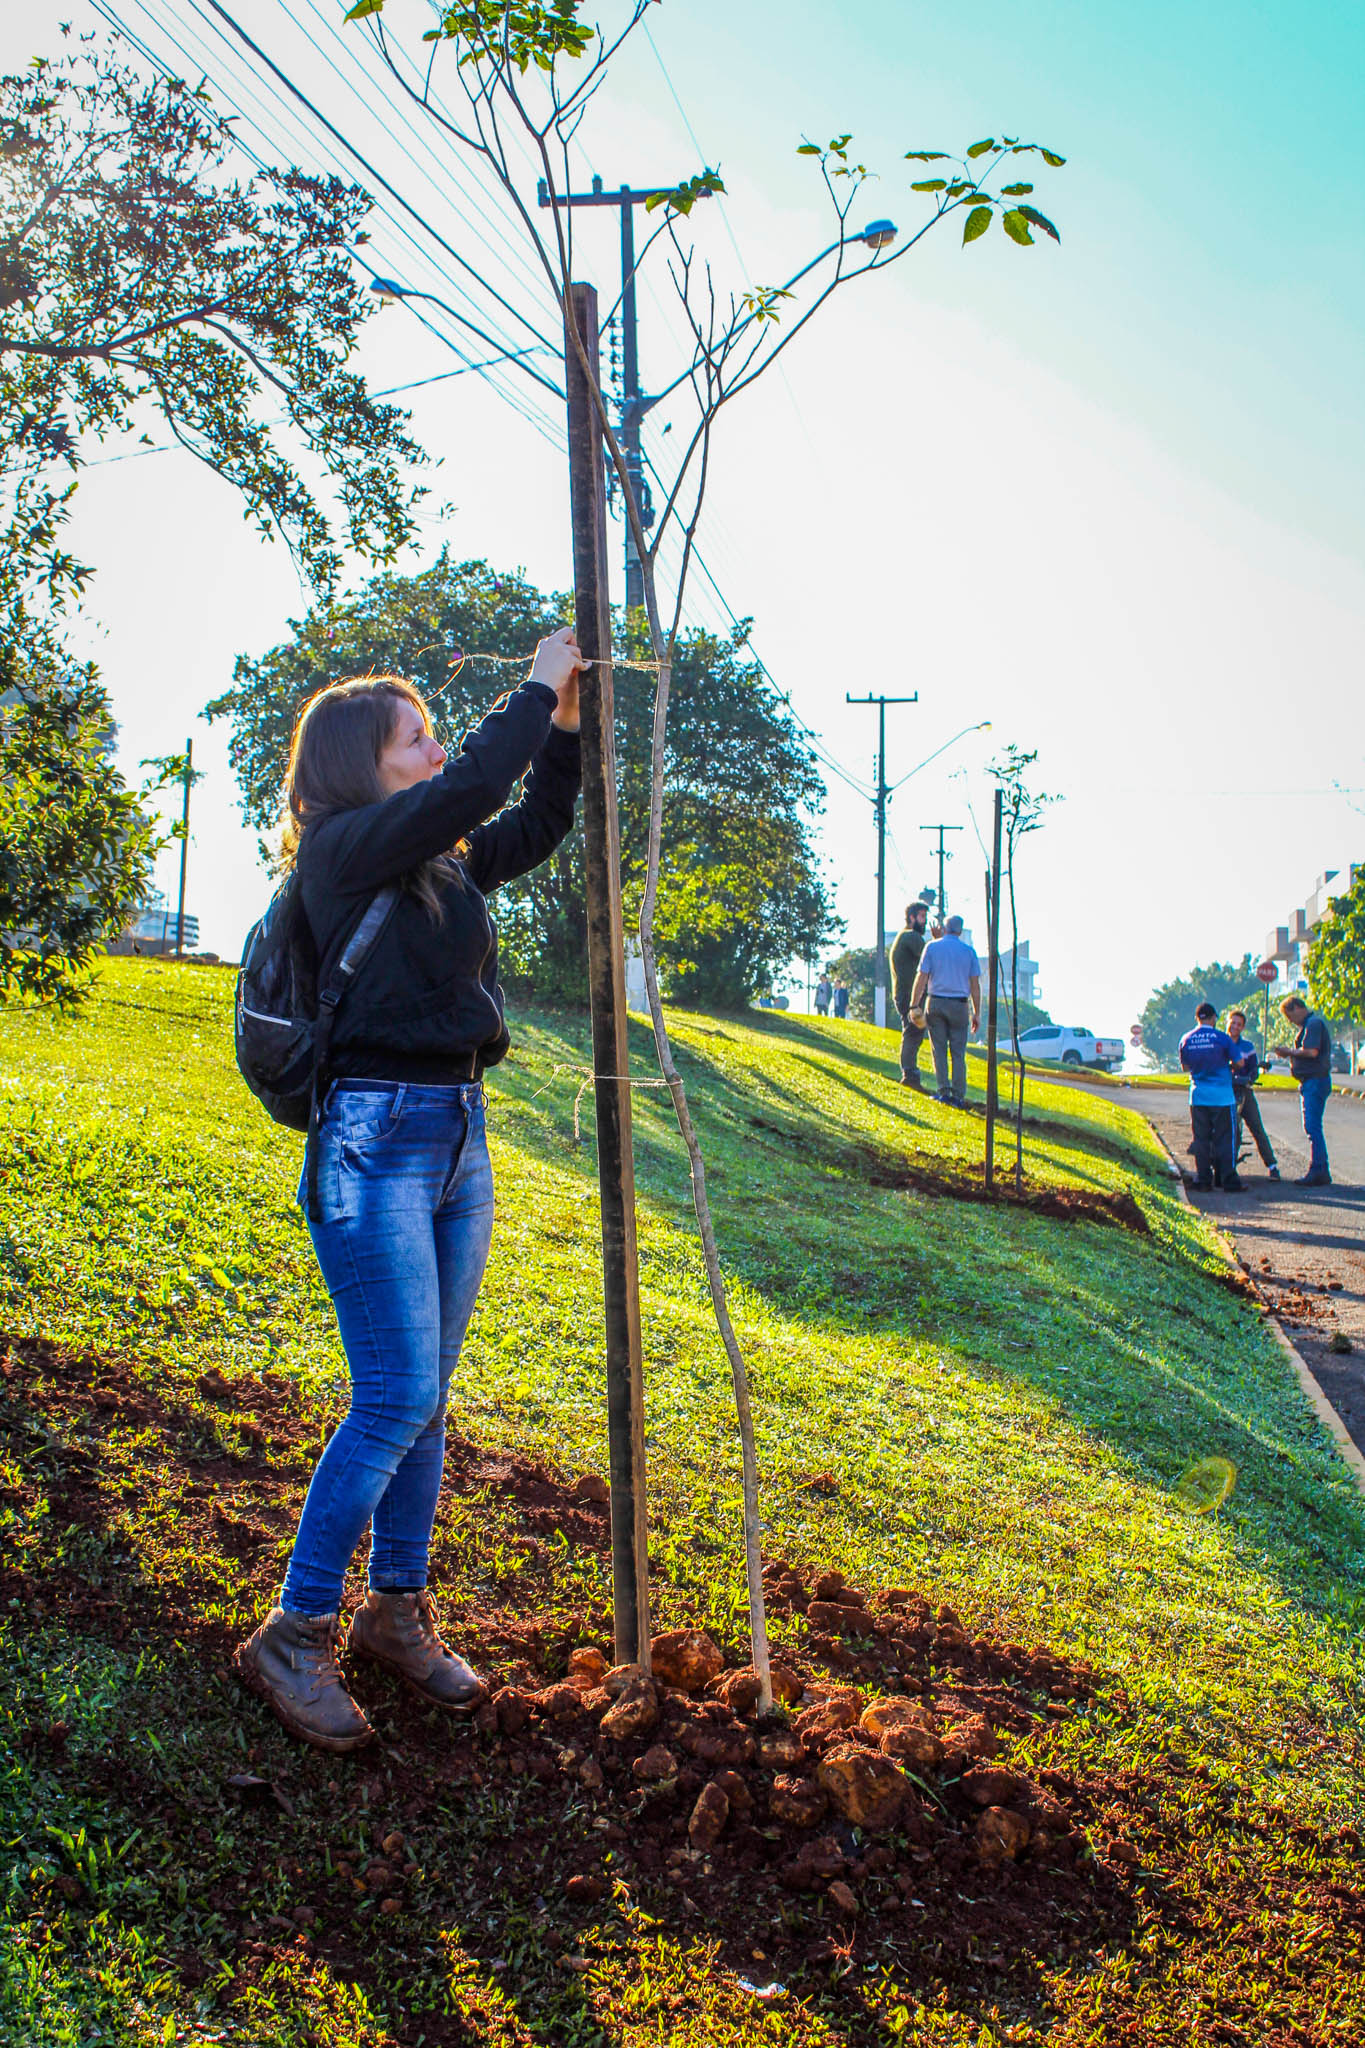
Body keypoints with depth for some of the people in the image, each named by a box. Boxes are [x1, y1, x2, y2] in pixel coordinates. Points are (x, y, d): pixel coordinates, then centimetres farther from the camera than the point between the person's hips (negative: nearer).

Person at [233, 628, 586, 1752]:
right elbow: (468, 791, -20)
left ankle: (398, 1609, 25)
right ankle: (293, 1635, 5)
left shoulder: (445, 859, 14)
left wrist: (567, 721, 13)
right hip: (377, 1140, -8)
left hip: (462, 1137, 8)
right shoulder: (344, 850, -9)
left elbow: (535, 825, 24)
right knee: (396, 1398, -9)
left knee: (427, 1393, 12)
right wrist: (538, 690, -8)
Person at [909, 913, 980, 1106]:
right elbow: (975, 984, 2)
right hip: (959, 1005, 0)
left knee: (939, 1050, 7)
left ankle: (944, 1091, 0)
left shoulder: (932, 947, 1)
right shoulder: (969, 951, 3)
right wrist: (977, 1013, 7)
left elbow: (921, 977, -4)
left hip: (935, 1002, 0)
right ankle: (959, 1096, 0)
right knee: (958, 1052, 4)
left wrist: (914, 1005, 1)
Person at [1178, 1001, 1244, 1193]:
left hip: (1198, 1096, 3)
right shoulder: (1221, 1038, -8)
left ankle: (1203, 1180, 8)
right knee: (1223, 1139, 1)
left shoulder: (1186, 1040, 3)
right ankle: (1228, 1180, 1)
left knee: (1201, 1139, 8)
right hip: (1221, 1095, -3)